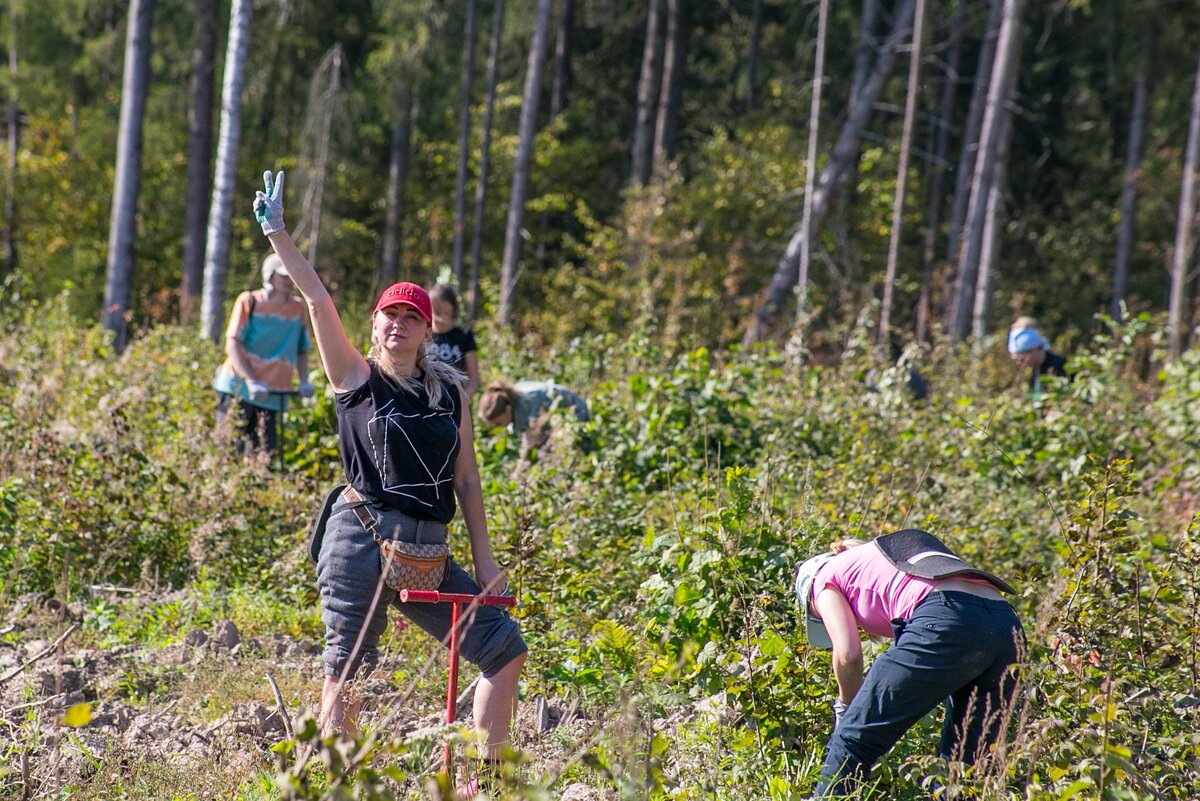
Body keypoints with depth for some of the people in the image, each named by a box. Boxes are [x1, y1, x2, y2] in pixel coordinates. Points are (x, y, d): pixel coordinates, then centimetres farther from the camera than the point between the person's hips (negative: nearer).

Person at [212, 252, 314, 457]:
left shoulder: (297, 308, 9)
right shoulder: (249, 301, -1)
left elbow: (302, 351, 16)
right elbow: (233, 345, -7)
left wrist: (304, 382, -2)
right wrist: (251, 381, -19)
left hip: (272, 394, 4)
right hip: (239, 388, -4)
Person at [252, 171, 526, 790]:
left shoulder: (449, 390, 13)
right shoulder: (357, 379, 4)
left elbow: (466, 479, 13)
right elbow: (318, 300, -5)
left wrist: (483, 560, 9)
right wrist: (275, 231, -8)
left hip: (426, 552, 4)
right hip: (362, 538, -4)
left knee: (505, 646, 0)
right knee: (347, 670, -5)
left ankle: (486, 772, 8)